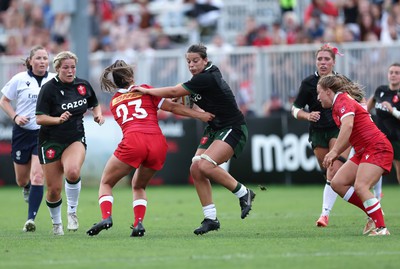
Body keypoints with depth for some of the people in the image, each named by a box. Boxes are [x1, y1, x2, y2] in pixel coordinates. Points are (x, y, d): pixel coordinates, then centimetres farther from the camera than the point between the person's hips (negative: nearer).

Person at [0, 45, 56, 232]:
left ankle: (31, 219, -15)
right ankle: (27, 188, 51)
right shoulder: (19, 79, -2)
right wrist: (15, 117, -9)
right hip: (22, 132, 1)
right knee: (22, 180, 13)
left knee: (37, 176, -16)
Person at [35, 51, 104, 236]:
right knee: (54, 189, 0)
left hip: (76, 139, 1)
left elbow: (95, 105, 21)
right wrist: (59, 119, -28)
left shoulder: (83, 85, 2)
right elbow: (39, 118, -13)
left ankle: (72, 211, -9)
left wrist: (98, 115, 0)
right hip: (51, 142, -1)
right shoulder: (49, 88, -10)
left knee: (73, 172, -31)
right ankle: (56, 223, 28)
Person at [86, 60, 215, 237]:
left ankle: (106, 217, -13)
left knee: (106, 183, 13)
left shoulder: (114, 102, 25)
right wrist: (200, 115, 15)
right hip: (159, 143, 1)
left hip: (132, 142, -1)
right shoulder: (145, 90, 19)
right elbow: (172, 107, 13)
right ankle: (138, 223, 1)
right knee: (138, 186, 23)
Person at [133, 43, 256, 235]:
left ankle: (244, 193, -7)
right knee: (195, 168, -6)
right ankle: (210, 218, 1)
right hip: (214, 129, 9)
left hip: (233, 129, -9)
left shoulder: (206, 78, -22)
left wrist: (147, 91, -9)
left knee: (205, 165, -26)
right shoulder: (201, 77, 6)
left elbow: (174, 92, -19)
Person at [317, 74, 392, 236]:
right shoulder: (337, 106, 17)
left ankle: (381, 228, -24)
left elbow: (348, 126, -30)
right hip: (363, 152, 10)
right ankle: (374, 215, 4)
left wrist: (334, 151, -35)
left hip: (377, 148, -10)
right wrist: (335, 155, 16)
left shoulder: (343, 100, -12)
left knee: (360, 186, -25)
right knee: (337, 183, 2)